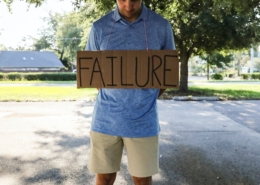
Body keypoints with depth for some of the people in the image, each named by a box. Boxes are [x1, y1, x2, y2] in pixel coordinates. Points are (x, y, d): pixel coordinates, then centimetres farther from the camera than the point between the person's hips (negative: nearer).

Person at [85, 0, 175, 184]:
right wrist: (108, 96, -2)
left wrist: (149, 98, 0)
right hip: (106, 118, 1)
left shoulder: (161, 26, -1)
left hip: (143, 120, 0)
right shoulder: (99, 27, 0)